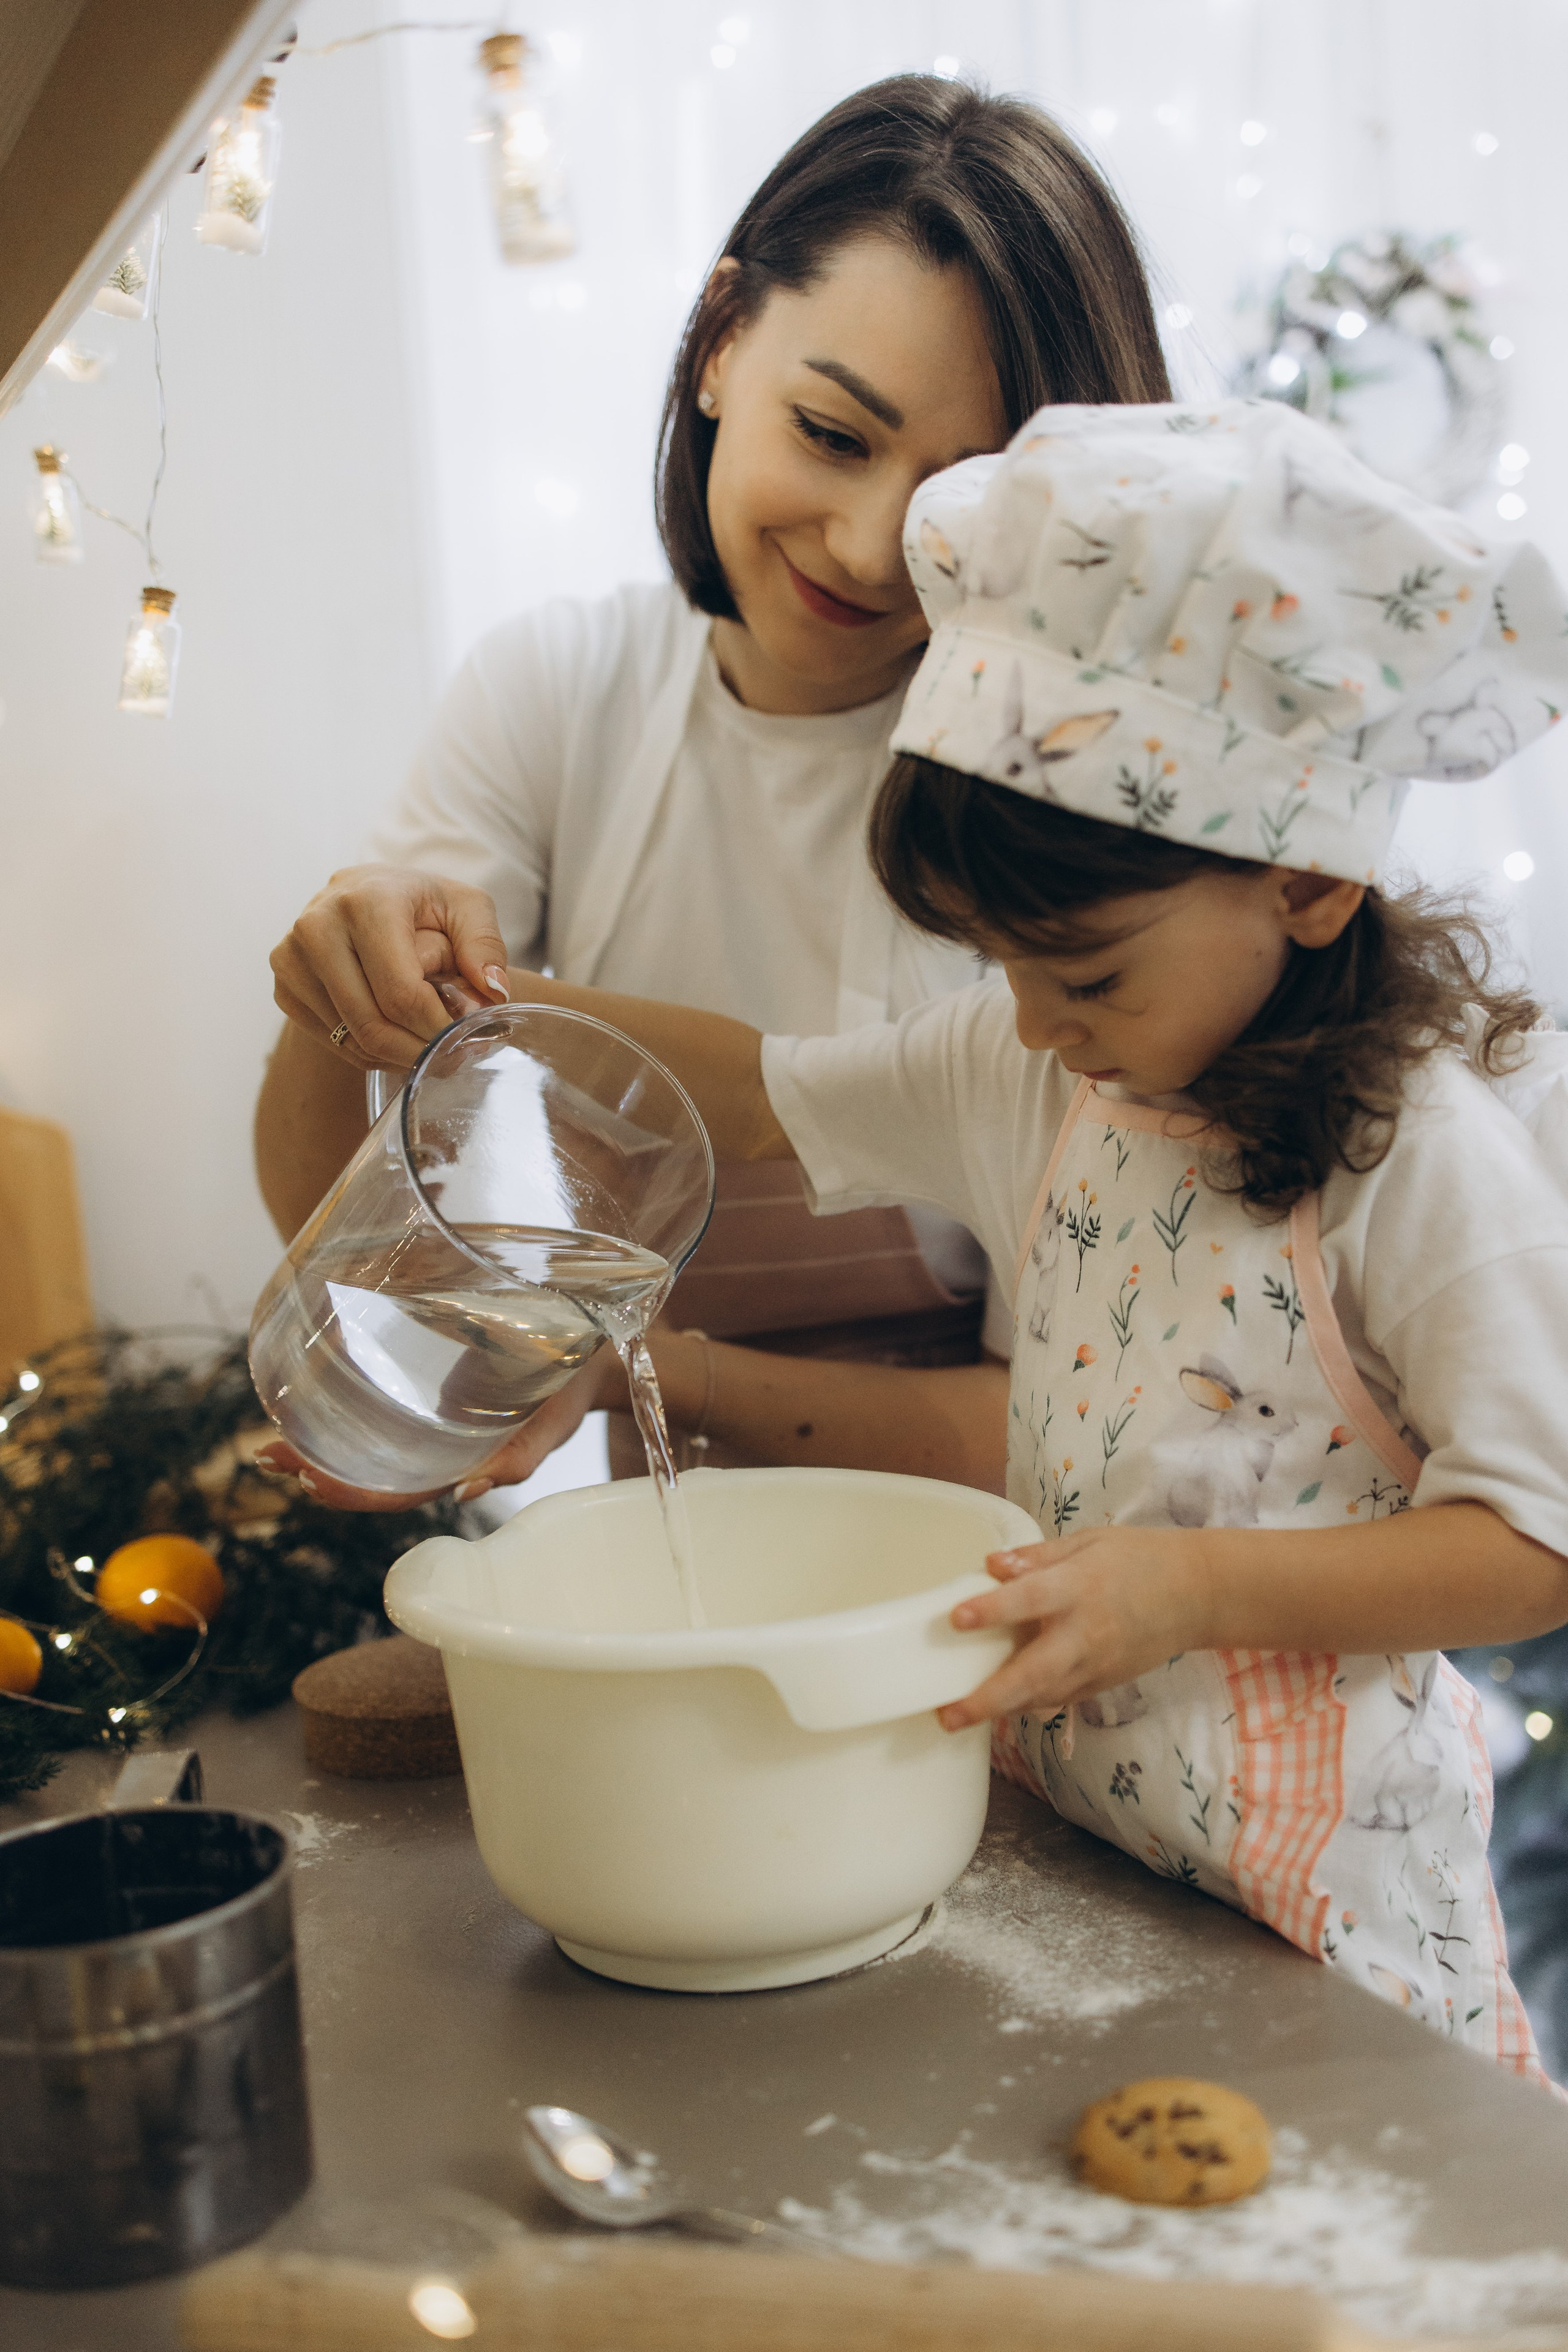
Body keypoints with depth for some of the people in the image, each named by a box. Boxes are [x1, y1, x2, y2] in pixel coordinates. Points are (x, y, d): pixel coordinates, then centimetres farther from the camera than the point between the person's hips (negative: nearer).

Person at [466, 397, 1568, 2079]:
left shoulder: (1433, 1144, -19)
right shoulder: (1041, 1069, 1)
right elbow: (768, 1098, 14)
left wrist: (1190, 1586, -26)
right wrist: (494, 1002, 2)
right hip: (1049, 1812, 6)